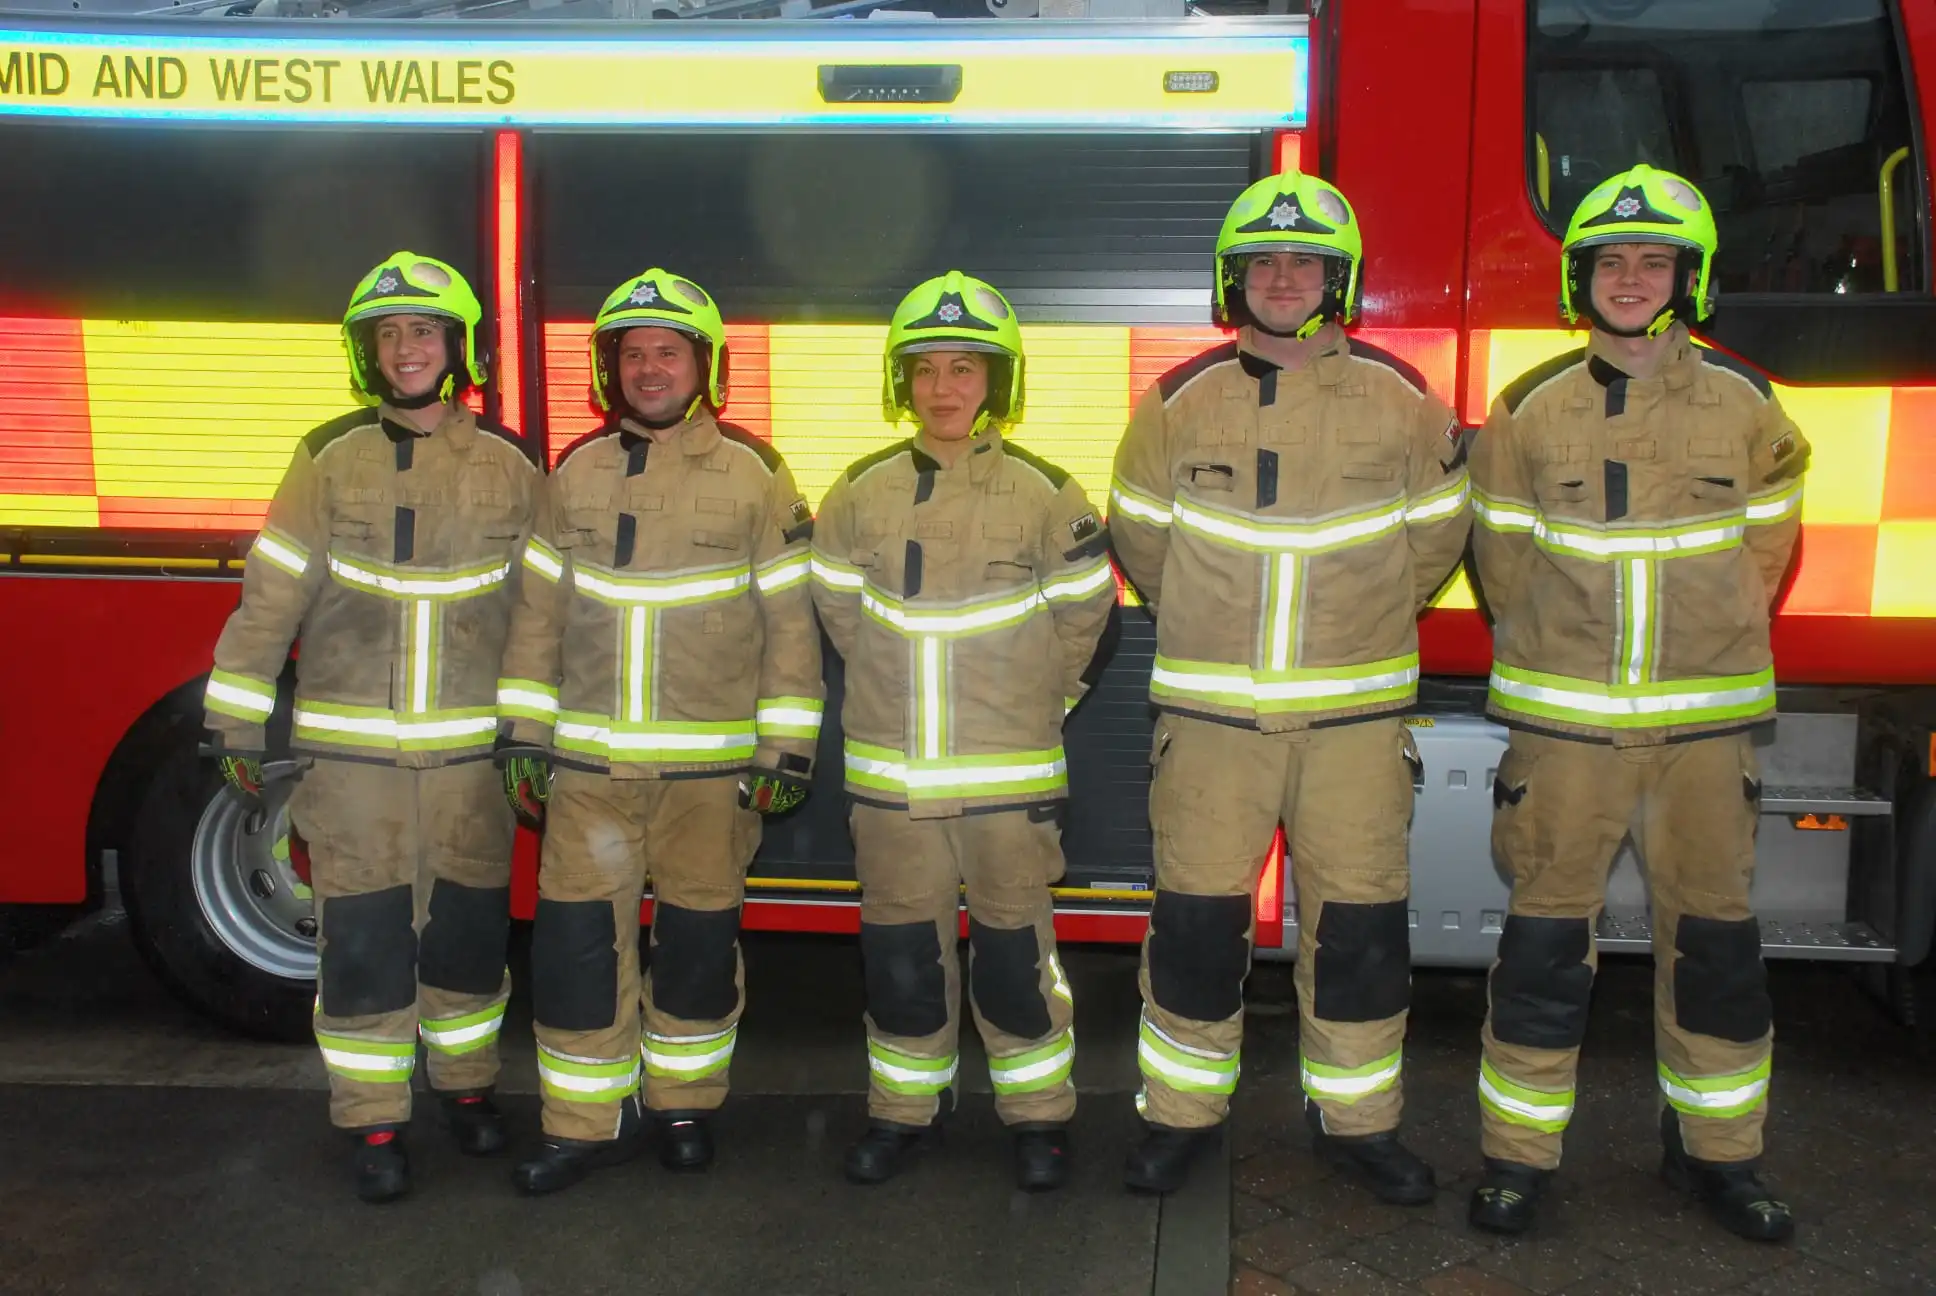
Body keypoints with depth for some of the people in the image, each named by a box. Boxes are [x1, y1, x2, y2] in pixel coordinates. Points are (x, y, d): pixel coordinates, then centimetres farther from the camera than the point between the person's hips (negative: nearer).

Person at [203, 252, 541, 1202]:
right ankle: (374, 1123, 17)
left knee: (469, 927, 11)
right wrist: (236, 723, -3)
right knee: (363, 938, 3)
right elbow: (270, 596, -1)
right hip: (350, 749, -1)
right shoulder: (330, 459, -1)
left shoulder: (510, 467, 1)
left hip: (472, 748, 1)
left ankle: (467, 1084, 32)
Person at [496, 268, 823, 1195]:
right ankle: (588, 1121, 16)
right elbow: (540, 609, 11)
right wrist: (522, 729, 8)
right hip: (589, 761, 3)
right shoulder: (576, 475, 8)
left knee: (698, 937, 8)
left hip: (712, 762, -2)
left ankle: (683, 1102, 28)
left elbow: (790, 619, -2)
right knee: (575, 935, 2)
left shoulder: (753, 475, -1)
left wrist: (788, 745, -6)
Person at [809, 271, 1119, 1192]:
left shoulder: (1045, 494, -5)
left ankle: (1038, 1115, 22)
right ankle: (904, 1109, 28)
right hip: (890, 772, 3)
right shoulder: (861, 495, 2)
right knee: (900, 951, 11)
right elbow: (840, 610, 14)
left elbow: (1084, 613, 4)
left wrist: (1027, 703, 8)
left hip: (1010, 774, -2)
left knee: (1015, 952, 5)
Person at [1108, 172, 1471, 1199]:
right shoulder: (1178, 403, 1)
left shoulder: (1400, 401, 1)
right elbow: (1140, 537, 10)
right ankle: (1181, 1114, 21)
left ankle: (1355, 1119, 23)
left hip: (1356, 711, 1)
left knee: (1360, 921, 6)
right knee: (1196, 920, 3)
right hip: (1210, 711, 0)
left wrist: (1353, 628, 11)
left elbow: (1431, 537, 11)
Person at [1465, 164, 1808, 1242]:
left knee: (1714, 939, 9)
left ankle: (1717, 1148, 26)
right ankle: (1521, 1153, 15)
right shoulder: (1531, 407, 1)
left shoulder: (1744, 405, 3)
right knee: (1547, 940, 2)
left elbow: (1764, 547, 13)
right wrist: (1562, 645, 8)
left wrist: (1706, 647, 10)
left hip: (1706, 720, 1)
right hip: (1564, 718, -1)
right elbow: (1503, 551, 9)